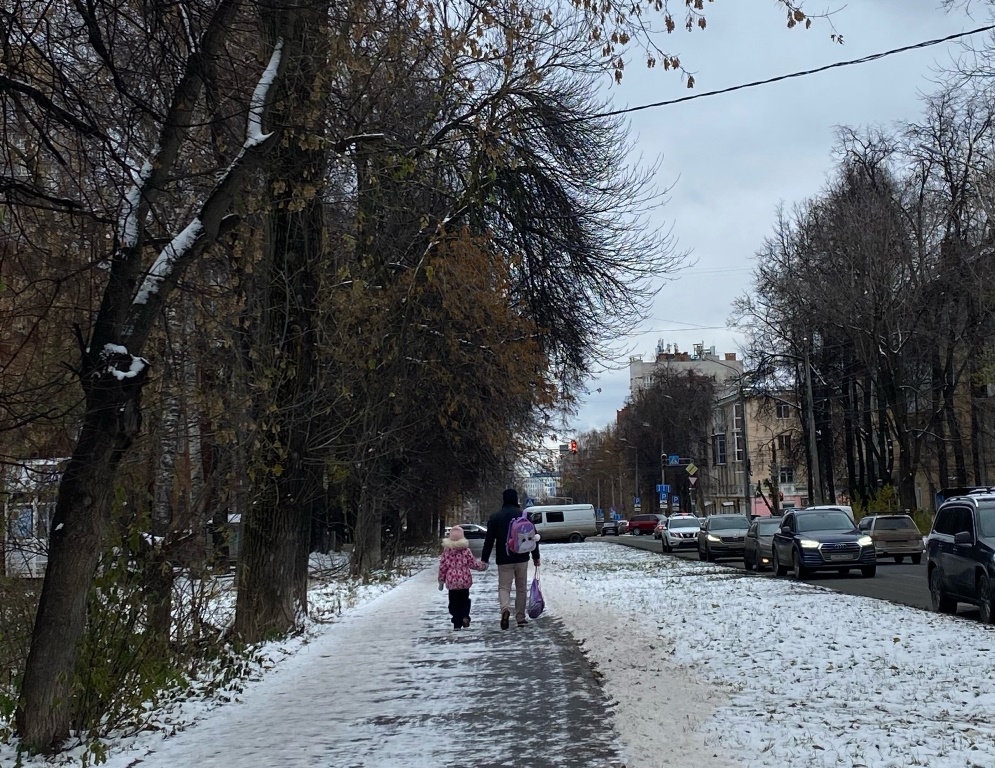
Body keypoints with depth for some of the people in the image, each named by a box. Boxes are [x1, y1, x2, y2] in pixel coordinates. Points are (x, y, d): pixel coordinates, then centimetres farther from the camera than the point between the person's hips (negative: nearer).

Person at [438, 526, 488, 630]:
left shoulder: (446, 550, -2)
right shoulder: (466, 550, -5)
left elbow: (442, 566, 0)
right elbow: (473, 563, -2)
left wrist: (441, 581, 10)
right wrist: (482, 566, 16)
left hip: (452, 581, 0)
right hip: (464, 580, 0)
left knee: (454, 602, 8)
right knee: (465, 600, 18)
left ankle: (457, 624, 3)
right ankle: (465, 616, -5)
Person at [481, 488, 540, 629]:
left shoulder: (495, 517, 1)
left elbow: (489, 540, -1)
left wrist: (484, 559, 4)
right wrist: (536, 556, 11)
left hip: (503, 560, -1)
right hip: (521, 559, 1)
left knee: (504, 587, 3)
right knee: (521, 588, 12)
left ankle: (505, 609, -25)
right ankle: (521, 618, 15)